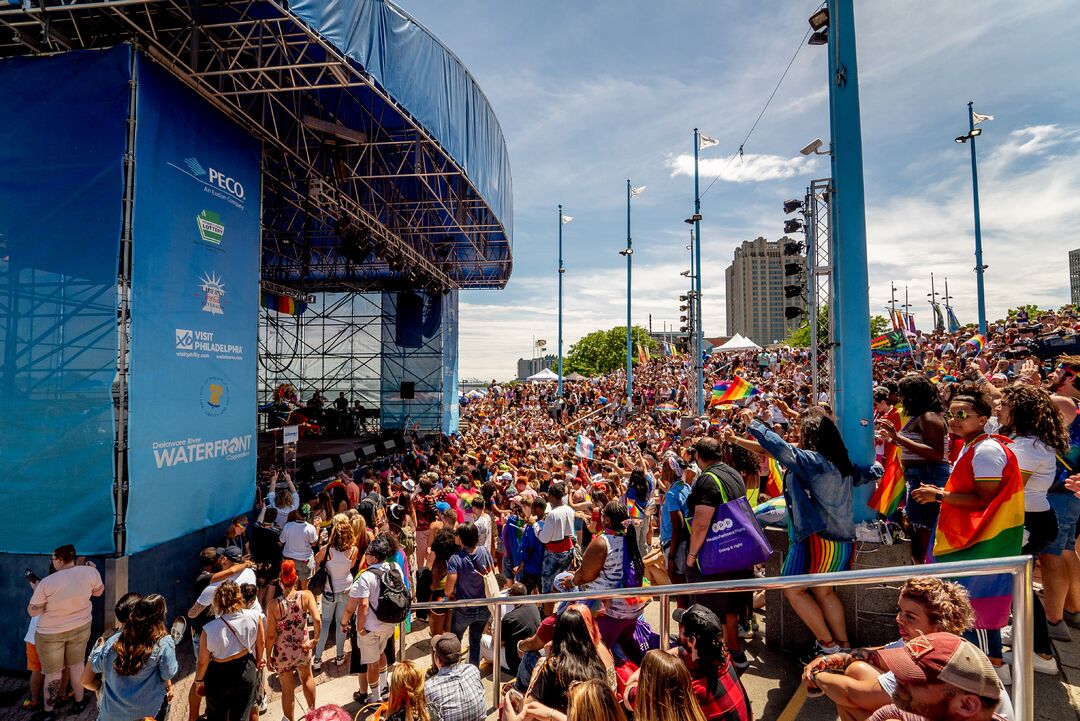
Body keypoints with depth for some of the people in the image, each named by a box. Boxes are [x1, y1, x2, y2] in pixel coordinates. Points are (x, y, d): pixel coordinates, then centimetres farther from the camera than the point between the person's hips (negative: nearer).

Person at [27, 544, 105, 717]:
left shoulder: (47, 582, -26)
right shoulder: (89, 572, -17)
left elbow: (33, 611, -14)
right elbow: (99, 591, 2)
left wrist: (36, 590, 2)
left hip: (50, 634, -3)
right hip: (81, 628, 3)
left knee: (52, 672, 14)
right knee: (76, 664, 21)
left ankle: (47, 711, 31)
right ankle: (79, 702, 35)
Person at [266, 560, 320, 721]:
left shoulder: (274, 605, -19)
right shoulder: (306, 596, -18)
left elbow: (271, 636, -13)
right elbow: (317, 620, -27)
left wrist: (268, 656, 3)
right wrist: (316, 640, -9)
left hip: (282, 653, -2)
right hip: (303, 649, 2)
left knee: (288, 690, 20)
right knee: (307, 678, 31)